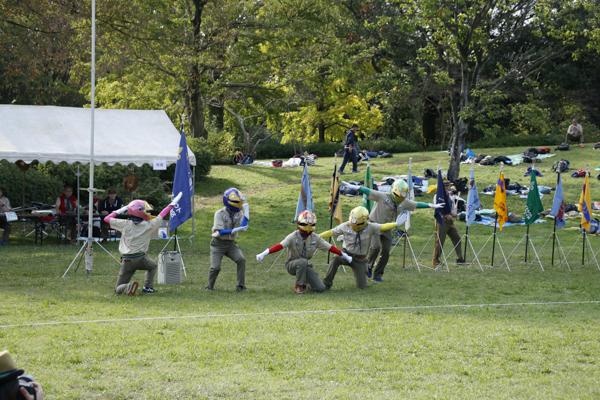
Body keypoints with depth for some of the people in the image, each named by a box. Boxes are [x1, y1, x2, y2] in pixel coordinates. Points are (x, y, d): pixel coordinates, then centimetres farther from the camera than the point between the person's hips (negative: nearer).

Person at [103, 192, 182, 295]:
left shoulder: (125, 224, -2)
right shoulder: (148, 225, -1)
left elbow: (107, 219, 8)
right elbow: (161, 216, 15)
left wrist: (120, 210, 19)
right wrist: (172, 204, 30)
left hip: (127, 261, 0)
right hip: (141, 259, 0)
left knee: (118, 290, 7)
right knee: (153, 266, 37)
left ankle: (128, 287, -26)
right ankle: (148, 287, 17)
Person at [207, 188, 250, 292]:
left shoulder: (239, 214, 1)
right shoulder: (220, 213, -13)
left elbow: (243, 227, -15)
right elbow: (220, 232, -20)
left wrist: (246, 212, -16)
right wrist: (234, 230, -31)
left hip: (231, 244, 4)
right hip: (218, 244, -4)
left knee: (241, 260, -20)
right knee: (215, 267, -14)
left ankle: (241, 286, -10)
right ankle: (210, 286, 14)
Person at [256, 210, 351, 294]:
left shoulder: (315, 238, -5)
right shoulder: (293, 237, -18)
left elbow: (330, 248, 2)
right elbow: (280, 246, -29)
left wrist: (345, 256, 7)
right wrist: (264, 254, -42)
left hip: (305, 266, 4)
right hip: (292, 264, -4)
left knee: (320, 288, -10)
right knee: (303, 261, -40)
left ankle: (305, 283, 25)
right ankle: (298, 286, -21)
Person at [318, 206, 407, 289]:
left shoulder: (370, 228, -14)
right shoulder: (346, 226, -8)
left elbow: (383, 227, -29)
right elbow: (331, 233, 2)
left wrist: (396, 224, -47)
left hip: (359, 260, 0)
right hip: (347, 254, 0)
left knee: (362, 286, 0)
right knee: (335, 260, -35)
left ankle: (358, 275, 38)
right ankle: (327, 283, -23)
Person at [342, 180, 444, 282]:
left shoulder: (404, 202, -1)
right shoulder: (382, 196, -18)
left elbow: (417, 205, 11)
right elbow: (367, 191, -24)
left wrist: (432, 206, 16)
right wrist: (353, 187, -33)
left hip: (386, 228, 6)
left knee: (386, 252, 1)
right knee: (376, 246, -25)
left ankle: (377, 276, 12)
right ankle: (369, 265, 2)